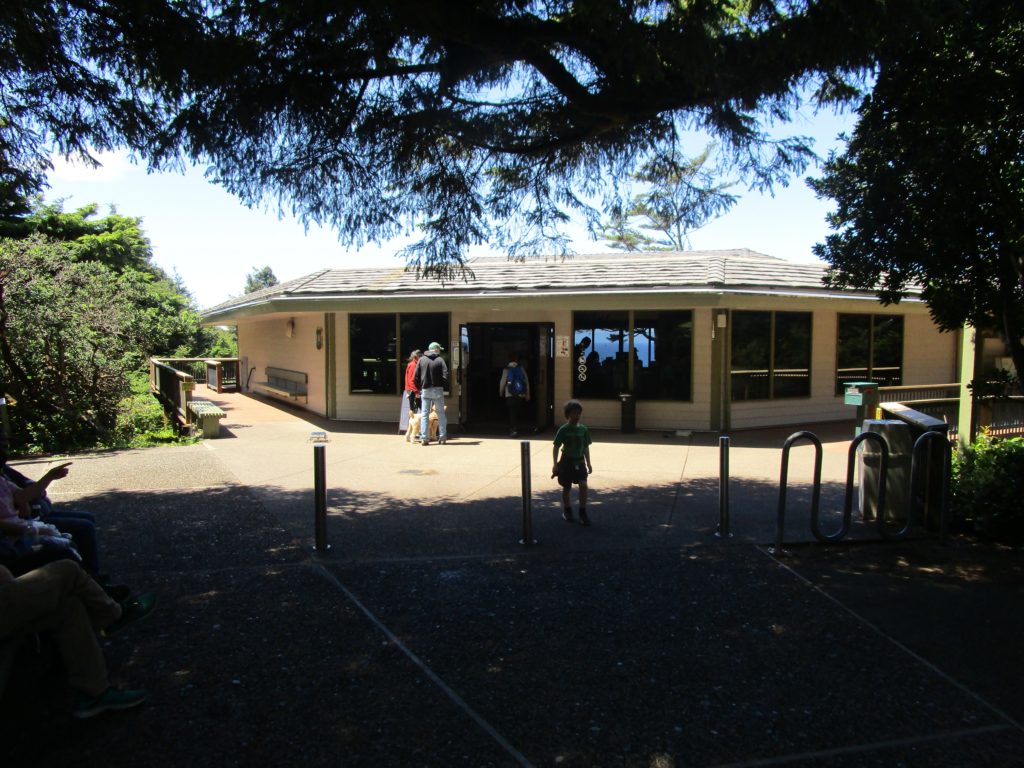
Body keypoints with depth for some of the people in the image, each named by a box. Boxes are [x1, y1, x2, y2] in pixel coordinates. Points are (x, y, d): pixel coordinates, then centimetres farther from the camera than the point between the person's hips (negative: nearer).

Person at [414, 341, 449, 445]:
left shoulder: (421, 360, 5)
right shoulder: (440, 360, -2)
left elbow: (416, 376, 2)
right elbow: (445, 375, -12)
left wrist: (419, 388, 11)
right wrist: (444, 387, 0)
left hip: (425, 390, 2)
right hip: (437, 390, -2)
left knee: (425, 414, 5)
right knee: (441, 413, 6)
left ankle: (424, 438, 0)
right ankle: (442, 437, 6)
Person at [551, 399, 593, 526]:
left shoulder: (583, 429, 2)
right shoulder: (563, 430, -10)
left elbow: (586, 448, 11)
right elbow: (556, 448, -7)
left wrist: (588, 463, 12)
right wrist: (555, 464, -11)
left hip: (579, 462, 3)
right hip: (566, 462, -2)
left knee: (583, 485, -12)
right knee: (567, 488, 8)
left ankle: (583, 513, -3)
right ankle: (567, 511, 28)